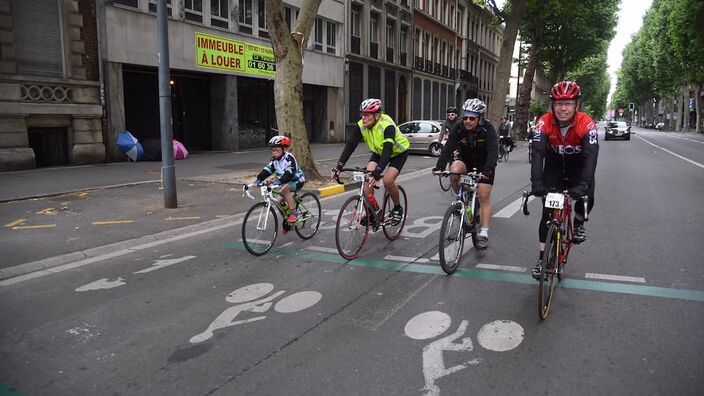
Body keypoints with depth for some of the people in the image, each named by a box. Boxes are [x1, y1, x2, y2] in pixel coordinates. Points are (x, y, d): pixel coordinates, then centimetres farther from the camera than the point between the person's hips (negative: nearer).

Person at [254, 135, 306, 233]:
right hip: (285, 182, 8)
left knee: (284, 189, -35)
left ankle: (294, 212, -23)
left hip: (296, 180, -8)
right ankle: (287, 222, 21)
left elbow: (289, 173, -35)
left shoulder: (289, 158, -22)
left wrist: (280, 181, -49)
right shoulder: (274, 159, 0)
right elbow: (267, 170, -8)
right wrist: (258, 179, -24)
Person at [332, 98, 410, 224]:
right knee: (367, 177, -16)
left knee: (388, 180, -24)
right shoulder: (361, 125, -20)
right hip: (379, 152, 5)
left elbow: (388, 150, -46)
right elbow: (350, 145, -23)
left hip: (398, 152, -5)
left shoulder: (387, 125, -36)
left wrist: (377, 172, -59)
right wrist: (339, 166, -34)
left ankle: (397, 208, 3)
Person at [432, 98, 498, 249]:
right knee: (454, 170, -31)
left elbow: (493, 151, -37)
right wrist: (439, 167, -44)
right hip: (466, 161, 2)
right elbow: (448, 148, -28)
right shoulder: (459, 129, -20)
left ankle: (484, 234, -3)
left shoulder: (487, 129, -26)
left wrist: (487, 170, -54)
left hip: (484, 164, -2)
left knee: (484, 197, -9)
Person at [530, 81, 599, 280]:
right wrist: (537, 182, -45)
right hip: (554, 168, 1)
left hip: (578, 168, 0)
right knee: (548, 213, -4)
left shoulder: (586, 123, -27)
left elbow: (590, 155, -36)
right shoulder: (544, 122, -24)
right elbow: (537, 153, -32)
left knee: (586, 199, -25)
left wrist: (583, 184, -50)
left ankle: (578, 224, 9)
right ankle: (542, 258, 4)